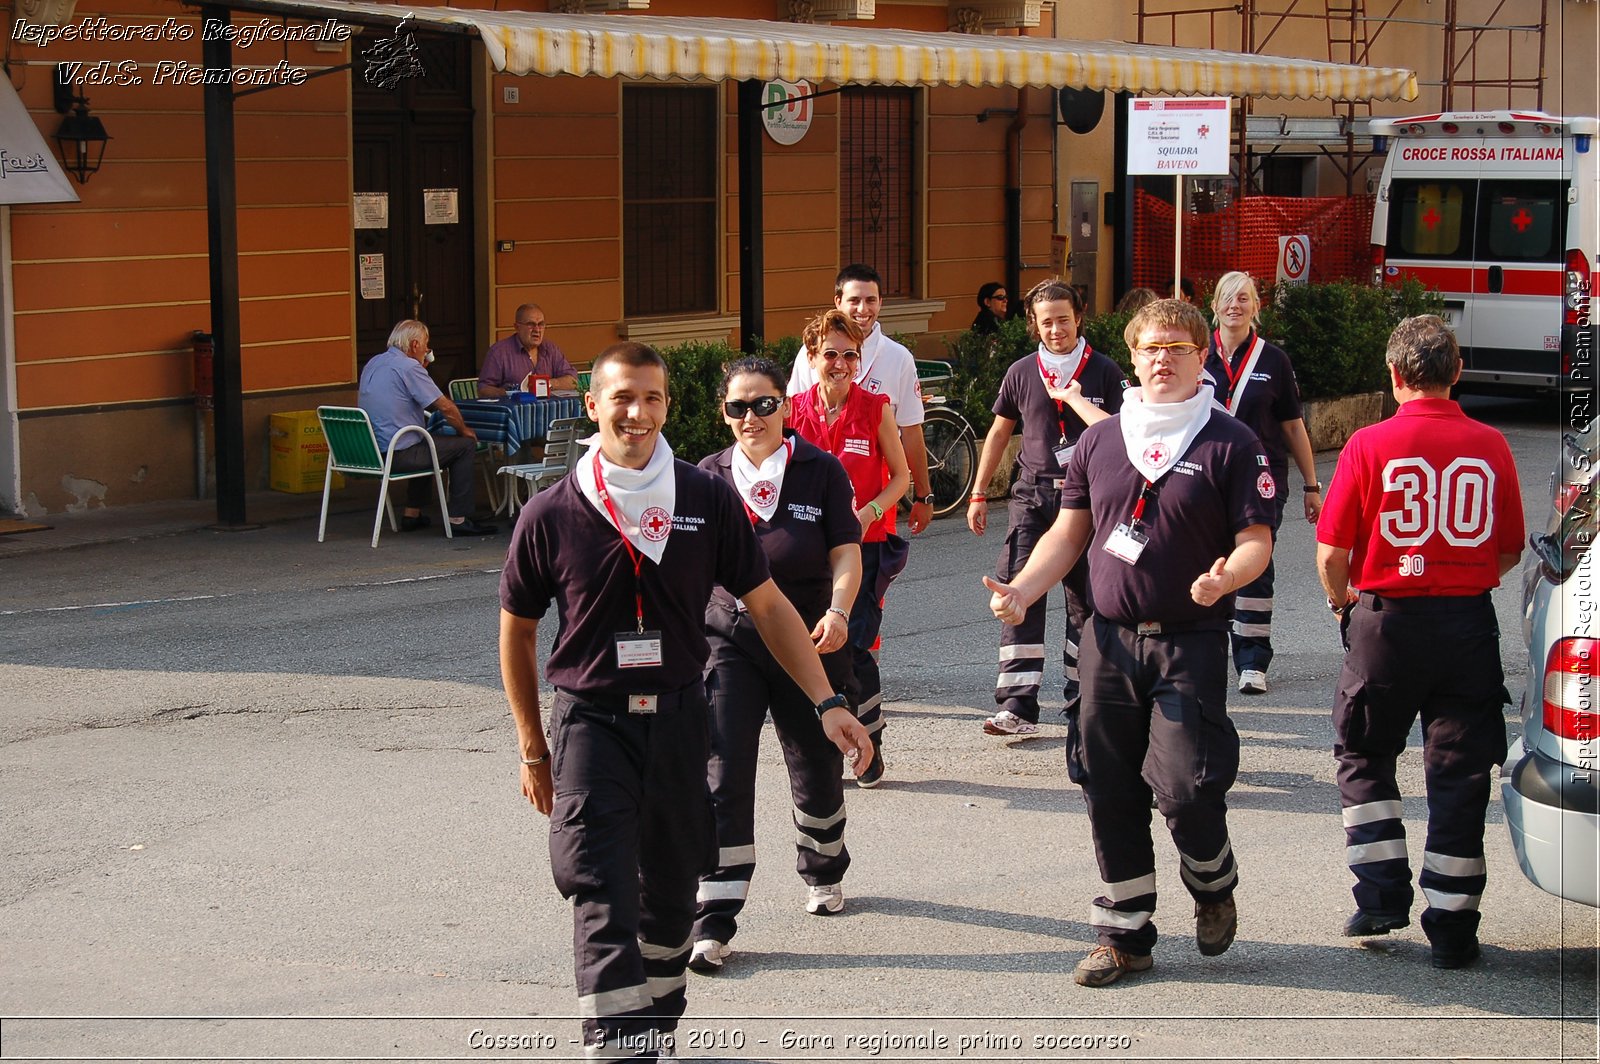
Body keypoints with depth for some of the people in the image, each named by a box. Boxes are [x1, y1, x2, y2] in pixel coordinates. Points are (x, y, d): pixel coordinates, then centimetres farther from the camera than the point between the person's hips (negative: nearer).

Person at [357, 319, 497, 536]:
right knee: (465, 445, 2)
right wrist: (463, 430, 4)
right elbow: (446, 407, -14)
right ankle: (458, 518, 2)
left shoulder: (372, 363, 12)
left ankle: (412, 514, 31)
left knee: (429, 439, 34)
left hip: (370, 451, 9)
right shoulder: (409, 367, -14)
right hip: (398, 455, -9)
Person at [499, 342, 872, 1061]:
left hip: (678, 716, 3)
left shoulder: (707, 501, -1)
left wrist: (827, 703, -4)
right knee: (604, 904, -12)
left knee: (670, 895, 15)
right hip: (590, 721, -2)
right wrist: (533, 748, 11)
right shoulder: (551, 515, -5)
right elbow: (518, 631, 7)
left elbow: (768, 606, 4)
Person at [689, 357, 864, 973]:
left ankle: (823, 873, 43)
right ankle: (714, 921, -8)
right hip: (728, 640, 0)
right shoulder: (709, 478, 4)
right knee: (724, 777, -11)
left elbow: (846, 551, -4)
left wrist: (838, 610, -22)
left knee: (816, 766, 14)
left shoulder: (821, 471, 0)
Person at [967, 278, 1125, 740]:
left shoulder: (1104, 372, 1)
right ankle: (1017, 705, -16)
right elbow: (1000, 432, 18)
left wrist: (1073, 397, -13)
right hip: (1033, 493, 1)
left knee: (1086, 599, 4)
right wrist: (978, 494, 16)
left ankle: (1080, 702, 16)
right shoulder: (1021, 373, 9)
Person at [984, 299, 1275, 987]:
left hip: (1190, 644, -4)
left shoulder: (1230, 444, -1)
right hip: (1109, 640, 4)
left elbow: (1256, 541, -4)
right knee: (1109, 794, 6)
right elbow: (1068, 535, 15)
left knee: (1185, 788, -12)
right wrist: (1021, 591, -1)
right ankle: (1124, 935, 19)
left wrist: (1228, 575, -26)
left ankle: (1214, 887, 20)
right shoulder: (1101, 440, 11)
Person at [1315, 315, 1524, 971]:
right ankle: (1452, 929, 10)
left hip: (1388, 619, -2)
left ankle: (1382, 895, 12)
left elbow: (1331, 554, -8)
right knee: (1459, 775, 8)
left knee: (1364, 757, 18)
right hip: (1469, 623, 2)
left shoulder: (1370, 444, -9)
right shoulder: (1490, 447, -1)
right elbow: (1510, 552, 7)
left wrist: (1342, 601, 13)